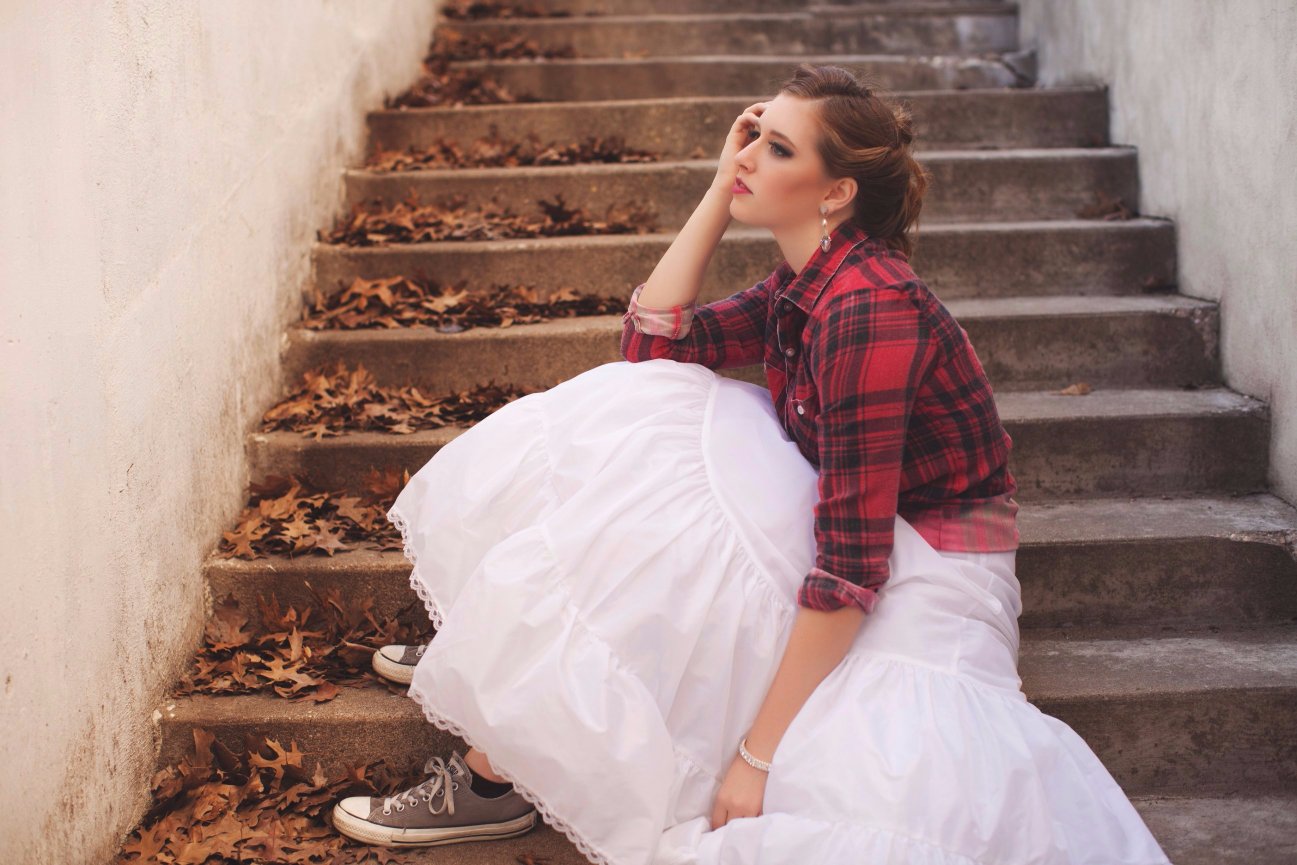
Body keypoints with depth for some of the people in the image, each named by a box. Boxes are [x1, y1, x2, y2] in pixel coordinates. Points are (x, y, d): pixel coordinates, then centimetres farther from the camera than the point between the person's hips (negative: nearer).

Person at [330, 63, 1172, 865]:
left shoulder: (866, 312, -26)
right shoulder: (805, 287, 2)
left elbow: (851, 568, -29)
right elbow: (650, 347, 5)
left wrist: (760, 751, -28)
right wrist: (719, 195, -1)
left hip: (911, 588, -9)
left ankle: (498, 774, 0)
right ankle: (482, 647, 11)